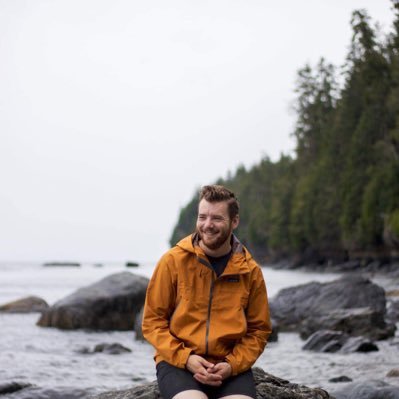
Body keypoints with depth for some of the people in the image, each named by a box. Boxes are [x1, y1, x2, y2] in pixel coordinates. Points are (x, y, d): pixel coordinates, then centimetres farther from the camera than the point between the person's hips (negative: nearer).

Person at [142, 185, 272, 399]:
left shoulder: (250, 271, 4)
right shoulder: (173, 261, -1)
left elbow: (259, 330, 9)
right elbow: (152, 321, 2)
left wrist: (232, 365, -8)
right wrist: (185, 357, -12)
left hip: (229, 366, 2)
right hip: (177, 362, -2)